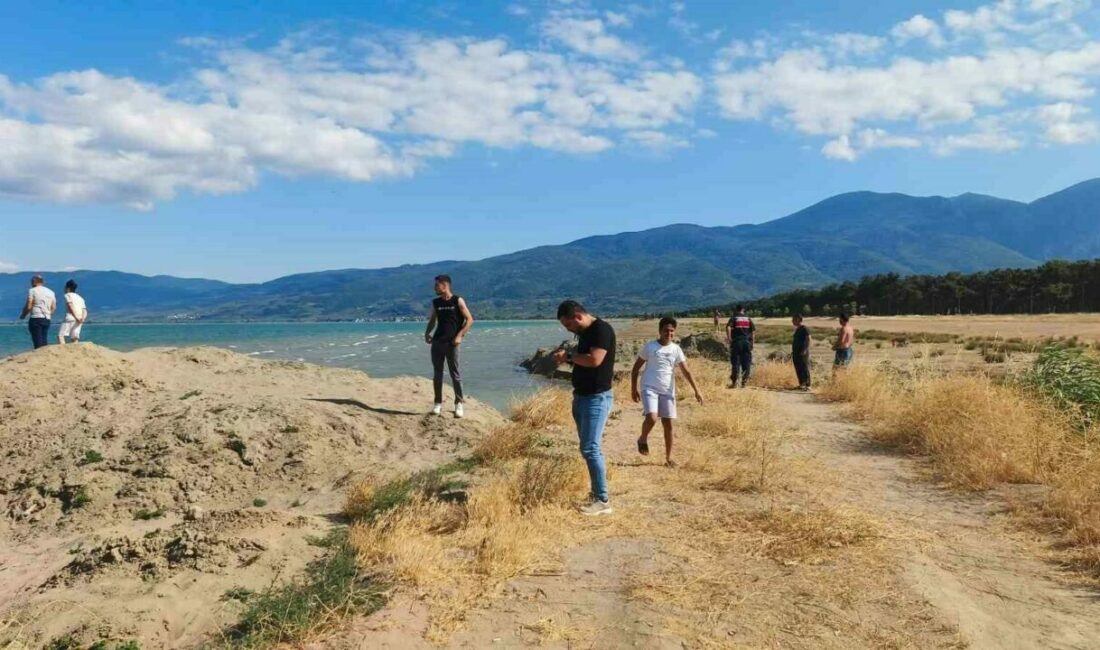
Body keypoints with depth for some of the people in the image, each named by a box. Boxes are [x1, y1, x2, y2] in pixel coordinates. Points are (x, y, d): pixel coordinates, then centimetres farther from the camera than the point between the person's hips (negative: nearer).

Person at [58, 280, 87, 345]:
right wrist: (83, 318, -4)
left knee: (60, 335, -7)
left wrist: (76, 317, -17)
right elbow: (84, 310, 12)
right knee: (75, 338, 4)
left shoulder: (68, 295, 7)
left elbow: (71, 306, -9)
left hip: (70, 318, -6)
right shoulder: (80, 297, 26)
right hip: (80, 321, 6)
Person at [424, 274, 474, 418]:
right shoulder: (436, 302, 10)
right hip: (437, 342, 5)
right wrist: (427, 333, 3)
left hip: (451, 343, -5)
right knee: (437, 373, 7)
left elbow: (469, 320, -5)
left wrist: (460, 335, -14)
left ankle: (459, 404, 8)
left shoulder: (458, 301, -4)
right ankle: (438, 403, 14)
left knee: (455, 373, -1)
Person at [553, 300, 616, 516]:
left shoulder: (602, 329, -15)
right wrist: (566, 357, 5)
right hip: (581, 396, 10)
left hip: (597, 398, -10)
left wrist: (569, 356, -14)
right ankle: (596, 493, 20)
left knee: (591, 449, -11)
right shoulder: (584, 333, 14)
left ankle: (603, 501, -5)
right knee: (588, 448, 12)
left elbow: (594, 360, -26)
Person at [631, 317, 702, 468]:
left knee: (668, 424, 5)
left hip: (668, 391, 3)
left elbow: (686, 371, 1)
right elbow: (636, 368, 4)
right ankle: (643, 440, 8)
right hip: (649, 389, -3)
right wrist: (633, 389, 1)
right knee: (651, 418, -22)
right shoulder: (650, 347, -3)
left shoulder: (676, 349, 3)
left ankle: (668, 458, 17)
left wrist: (696, 390, -9)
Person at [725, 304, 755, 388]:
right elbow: (754, 330, 2)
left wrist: (729, 338, -12)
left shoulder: (734, 318, 1)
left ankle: (734, 382, -1)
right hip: (747, 342, 2)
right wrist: (751, 339, 8)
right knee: (746, 363, 8)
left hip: (736, 342, -2)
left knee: (735, 363, 0)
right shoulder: (748, 319, 10)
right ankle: (744, 382, 6)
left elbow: (728, 327, -17)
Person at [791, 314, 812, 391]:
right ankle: (801, 384, 19)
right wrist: (793, 351, 19)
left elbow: (809, 339, -15)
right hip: (796, 352, 9)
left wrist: (805, 349, -22)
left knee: (805, 369, -6)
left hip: (803, 353, -9)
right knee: (798, 369, 11)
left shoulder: (805, 328, -10)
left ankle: (807, 385, -2)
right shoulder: (797, 329, 16)